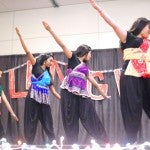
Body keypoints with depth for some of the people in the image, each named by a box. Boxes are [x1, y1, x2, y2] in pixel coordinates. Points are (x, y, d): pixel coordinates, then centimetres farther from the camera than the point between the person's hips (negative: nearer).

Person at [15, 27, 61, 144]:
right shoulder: (36, 66, 5)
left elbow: (53, 91, 21)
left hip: (44, 101, 5)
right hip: (33, 98, -5)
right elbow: (27, 51, -3)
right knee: (31, 123, -3)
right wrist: (20, 36, -8)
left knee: (48, 124, 6)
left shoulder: (49, 74, 19)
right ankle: (29, 145, 1)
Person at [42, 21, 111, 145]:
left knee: (91, 118, 3)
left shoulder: (85, 68, 24)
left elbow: (94, 83, 31)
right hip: (69, 93, -5)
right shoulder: (73, 58, 8)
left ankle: (105, 142, 6)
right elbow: (62, 45, -2)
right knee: (70, 121, -1)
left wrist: (104, 95, 39)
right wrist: (50, 30, -11)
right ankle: (72, 144, 3)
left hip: (81, 96, 5)